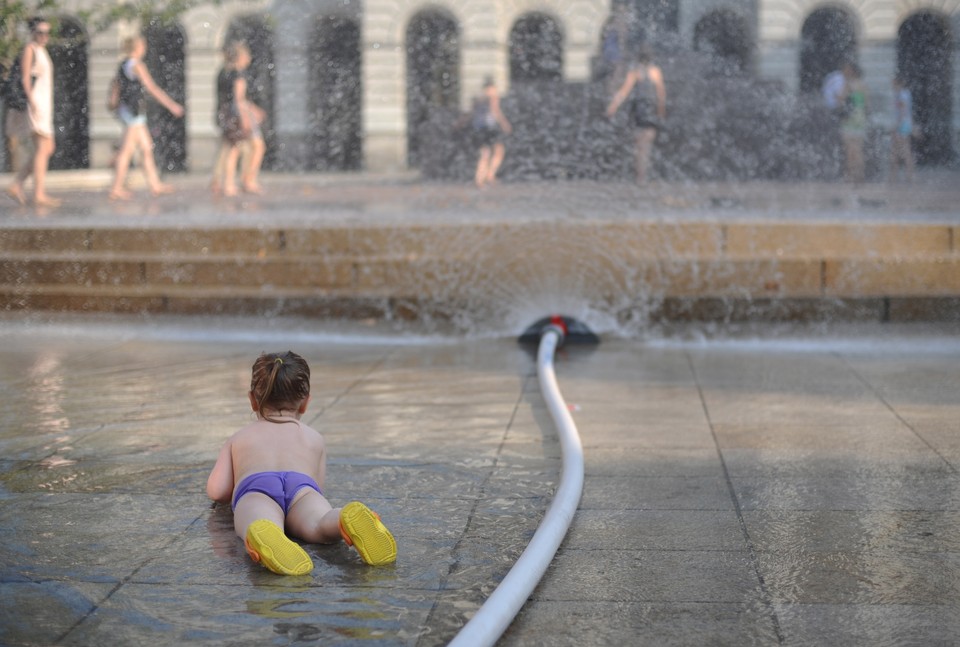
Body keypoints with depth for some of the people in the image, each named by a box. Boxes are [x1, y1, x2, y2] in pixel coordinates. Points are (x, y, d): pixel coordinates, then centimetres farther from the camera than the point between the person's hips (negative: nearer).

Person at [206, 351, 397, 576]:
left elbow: (216, 490, 30)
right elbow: (318, 484, 44)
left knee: (257, 525, -36)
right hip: (302, 484, 1)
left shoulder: (238, 439, 39)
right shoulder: (314, 439, 42)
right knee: (318, 524, -33)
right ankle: (351, 519, -68)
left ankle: (263, 537, -73)